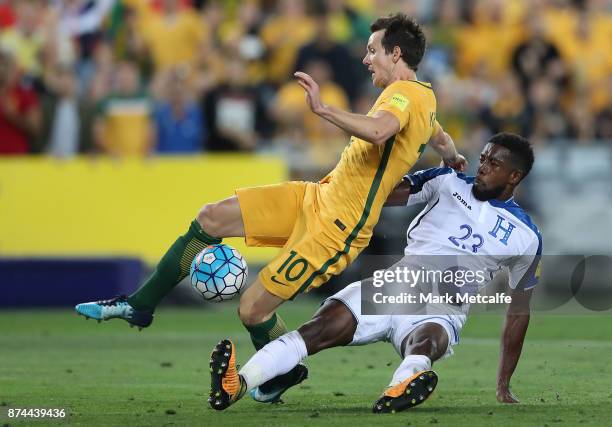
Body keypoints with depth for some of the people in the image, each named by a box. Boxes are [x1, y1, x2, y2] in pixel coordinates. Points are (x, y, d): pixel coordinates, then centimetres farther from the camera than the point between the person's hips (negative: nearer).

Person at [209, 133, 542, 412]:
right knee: (324, 326, -27)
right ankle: (236, 385, -47)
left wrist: (503, 386, 12)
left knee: (424, 342, -40)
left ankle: (399, 393, -76)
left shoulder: (524, 237, 8)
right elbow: (387, 193, 8)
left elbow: (519, 310, 13)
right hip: (392, 287, 2)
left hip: (439, 313, -2)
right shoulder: (450, 182, 12)